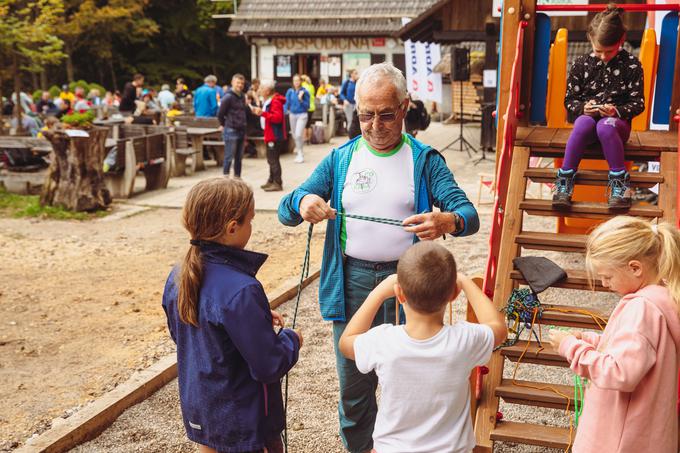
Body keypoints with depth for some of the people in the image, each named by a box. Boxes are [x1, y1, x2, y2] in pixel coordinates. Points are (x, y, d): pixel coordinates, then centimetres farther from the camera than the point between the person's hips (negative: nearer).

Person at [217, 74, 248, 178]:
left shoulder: (242, 96, 13)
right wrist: (225, 126, 4)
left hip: (241, 131, 7)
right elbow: (220, 114, -8)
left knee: (239, 157, 11)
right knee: (229, 157, -4)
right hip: (231, 131, -7)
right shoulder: (228, 97, -10)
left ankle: (237, 178, 19)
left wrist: (244, 132, 14)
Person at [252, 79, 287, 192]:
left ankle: (277, 183, -6)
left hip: (275, 136, -11)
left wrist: (262, 113, -30)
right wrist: (259, 112, 16)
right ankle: (271, 181, 28)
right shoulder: (268, 101, 18)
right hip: (271, 135, 11)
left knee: (273, 159, -10)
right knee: (271, 159, 18)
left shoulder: (275, 102, -17)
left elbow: (277, 117, -28)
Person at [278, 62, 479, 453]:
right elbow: (285, 211, 1)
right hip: (351, 284, 2)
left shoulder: (424, 160, -1)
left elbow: (469, 214, -10)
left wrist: (448, 221, -35)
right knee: (353, 387, 13)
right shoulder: (340, 158, 5)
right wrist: (303, 202, -24)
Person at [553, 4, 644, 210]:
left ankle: (619, 181, -26)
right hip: (587, 116, 1)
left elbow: (638, 103, 1)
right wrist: (582, 107, -15)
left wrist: (617, 111, -18)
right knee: (584, 122, -36)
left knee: (605, 126, -38)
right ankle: (565, 179, -33)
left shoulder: (631, 65, 0)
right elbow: (570, 100, 8)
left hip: (617, 121, -1)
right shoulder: (581, 64, 5)